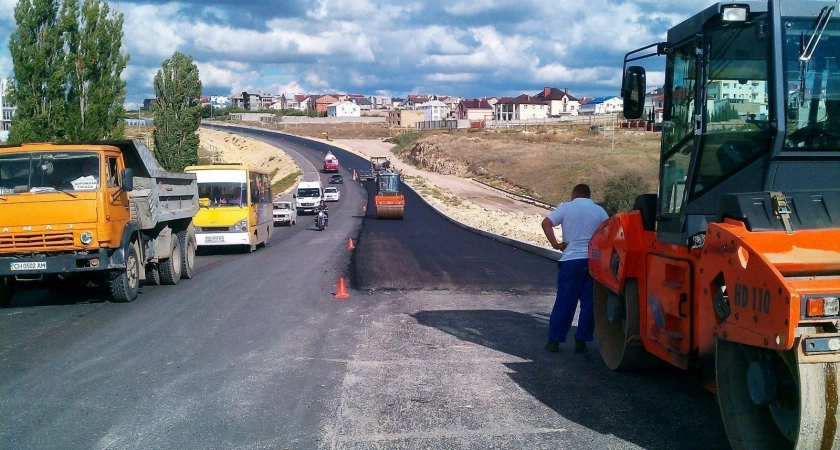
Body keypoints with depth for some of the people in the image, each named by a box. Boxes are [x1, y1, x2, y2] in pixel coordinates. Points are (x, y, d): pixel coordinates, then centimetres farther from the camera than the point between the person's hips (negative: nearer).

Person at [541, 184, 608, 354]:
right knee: (589, 303, 7)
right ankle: (581, 341, 8)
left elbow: (546, 223, -10)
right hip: (593, 261, 1)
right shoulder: (599, 211, 8)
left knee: (564, 301, 4)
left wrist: (555, 244, -7)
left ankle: (554, 340, 6)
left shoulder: (566, 207, 3)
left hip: (571, 261, -1)